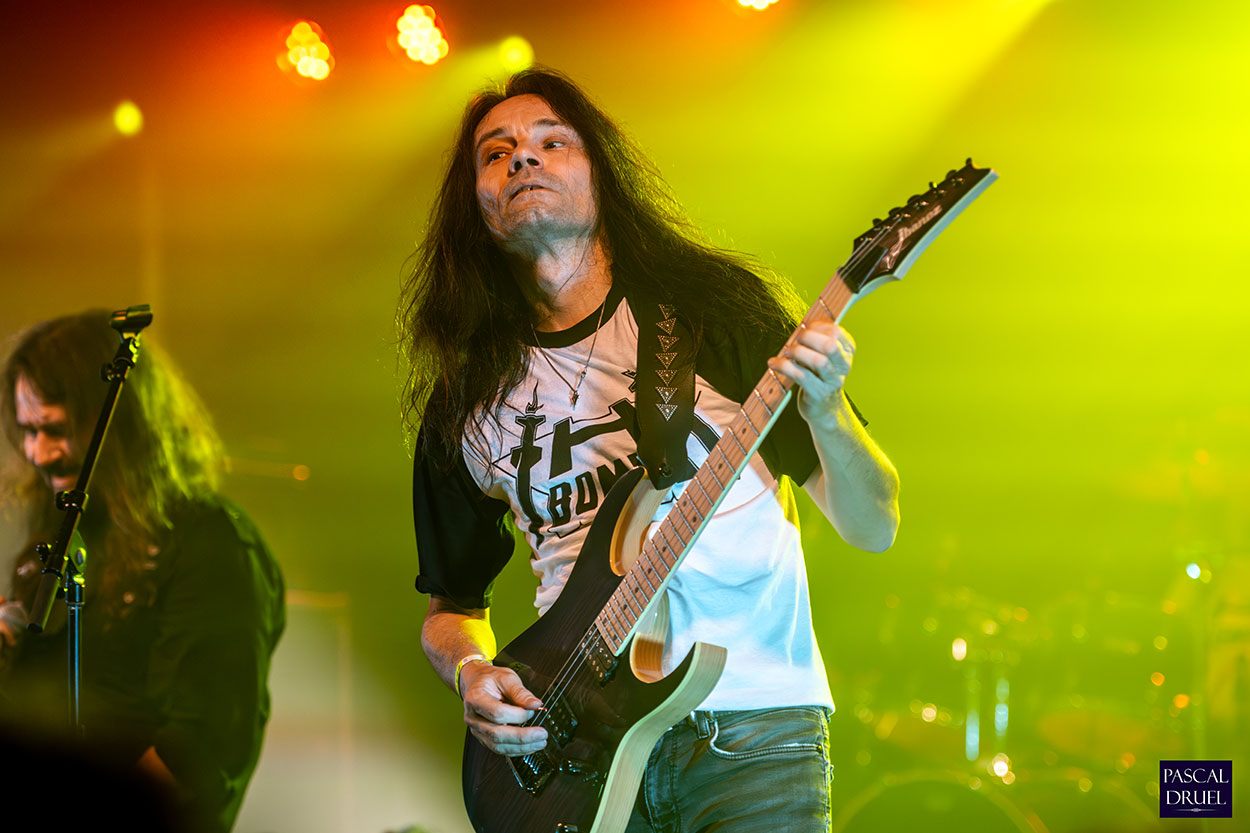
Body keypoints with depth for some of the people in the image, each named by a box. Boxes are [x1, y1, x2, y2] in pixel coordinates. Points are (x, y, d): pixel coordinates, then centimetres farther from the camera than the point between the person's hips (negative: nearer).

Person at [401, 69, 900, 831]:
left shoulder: (714, 304, 3)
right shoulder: (464, 407, 11)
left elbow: (874, 527, 2)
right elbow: (453, 605, 22)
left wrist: (826, 413, -18)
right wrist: (470, 672, -1)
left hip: (751, 732, -2)